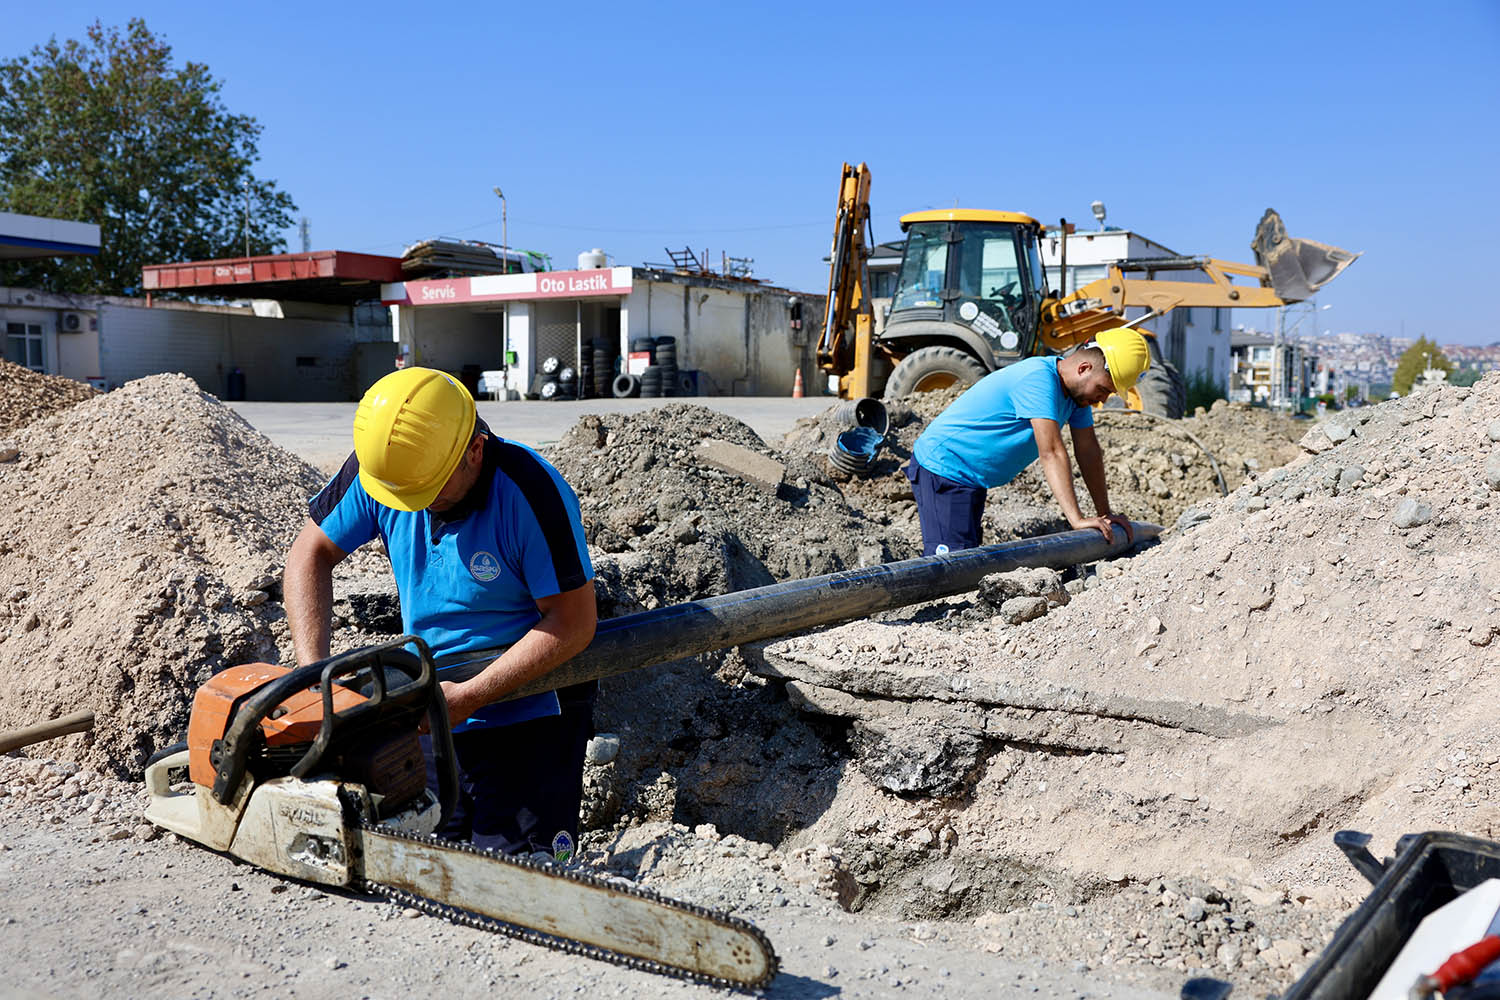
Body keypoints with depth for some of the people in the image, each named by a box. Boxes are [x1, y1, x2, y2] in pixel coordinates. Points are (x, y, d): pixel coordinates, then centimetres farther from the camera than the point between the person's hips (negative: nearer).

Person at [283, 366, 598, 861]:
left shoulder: (530, 492, -25)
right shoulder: (380, 464, -10)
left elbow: (574, 622, -21)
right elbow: (310, 553, 2)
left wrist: (469, 697, -22)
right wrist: (312, 672, -9)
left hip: (530, 716, -5)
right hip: (432, 717, 6)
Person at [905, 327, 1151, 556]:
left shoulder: (1077, 388, 3)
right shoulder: (1038, 378, -26)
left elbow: (1089, 451, 7)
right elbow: (1051, 453, -32)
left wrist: (1105, 513, 3)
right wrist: (1077, 519, -35)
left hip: (971, 478, 10)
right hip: (943, 468, -10)